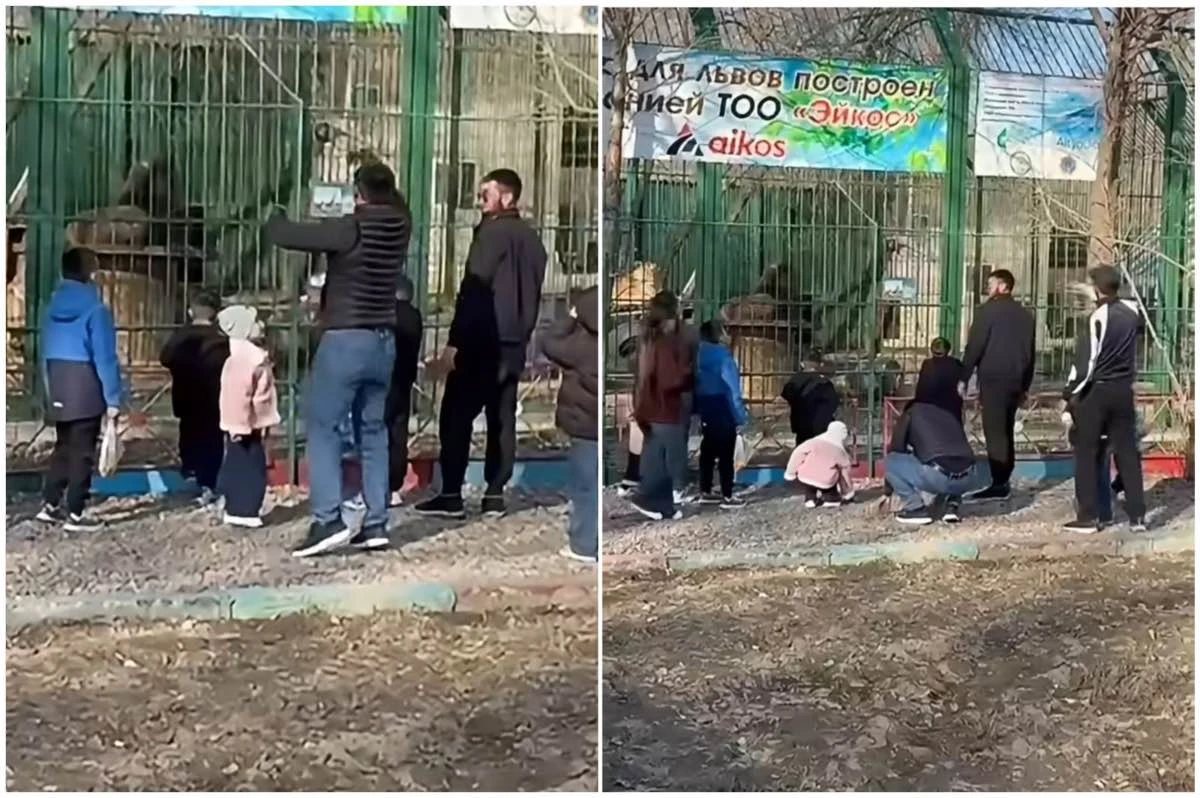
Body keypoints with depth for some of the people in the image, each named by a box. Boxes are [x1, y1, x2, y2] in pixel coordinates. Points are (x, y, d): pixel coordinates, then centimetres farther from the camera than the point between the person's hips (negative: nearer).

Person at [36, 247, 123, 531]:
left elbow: (47, 353, 9)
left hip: (59, 391, 6)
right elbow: (105, 358, -15)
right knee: (82, 452, 2)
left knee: (63, 447, 18)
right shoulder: (95, 308, -14)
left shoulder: (54, 306, 7)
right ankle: (75, 515, 5)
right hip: (86, 391, -6)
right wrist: (113, 399, -13)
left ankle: (49, 505, 20)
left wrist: (51, 389, 15)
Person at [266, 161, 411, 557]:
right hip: (384, 341, 7)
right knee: (373, 430, 12)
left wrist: (276, 220, 10)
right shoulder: (398, 229, 2)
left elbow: (285, 236, -10)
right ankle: (376, 522, 11)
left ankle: (328, 520, -9)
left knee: (322, 426, -1)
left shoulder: (350, 229, -15)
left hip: (346, 340, -6)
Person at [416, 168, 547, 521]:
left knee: (456, 416, -2)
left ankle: (451, 495, -3)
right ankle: (494, 495, 7)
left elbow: (473, 289, -16)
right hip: (514, 342, 8)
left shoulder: (492, 232, -10)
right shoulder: (532, 238, 14)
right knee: (502, 418, 7)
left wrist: (453, 342, -17)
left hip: (483, 340, -8)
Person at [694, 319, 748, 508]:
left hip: (706, 408, 8)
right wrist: (740, 415, -13)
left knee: (708, 450, 15)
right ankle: (727, 497, 0)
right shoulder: (722, 354, -17)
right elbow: (732, 387, -17)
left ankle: (705, 492, 22)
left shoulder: (701, 354, 7)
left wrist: (701, 413, 13)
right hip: (723, 411, -8)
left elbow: (699, 384, 9)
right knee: (725, 454, -3)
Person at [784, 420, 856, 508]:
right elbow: (845, 474, 17)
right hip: (825, 482, -1)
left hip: (805, 477, 1)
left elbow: (798, 452, 3)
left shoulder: (815, 442, 10)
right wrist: (848, 494, 31)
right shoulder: (840, 451, 9)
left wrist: (790, 473, 12)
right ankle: (831, 498, 14)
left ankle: (810, 498, 22)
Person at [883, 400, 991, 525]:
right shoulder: (949, 414, 34)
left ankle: (917, 507, 7)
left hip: (937, 476, -5)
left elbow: (895, 452, 26)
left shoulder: (909, 415, 22)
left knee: (891, 461, 16)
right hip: (967, 479, 5)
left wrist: (887, 492, 37)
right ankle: (953, 503, 17)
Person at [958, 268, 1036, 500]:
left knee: (994, 432, -8)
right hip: (1015, 380, 7)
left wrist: (963, 378, -6)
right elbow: (1030, 353, 18)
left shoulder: (988, 309, -6)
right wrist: (1025, 386, 21)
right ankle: (1004, 481, 12)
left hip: (993, 378, -7)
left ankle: (998, 483, -11)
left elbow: (974, 346, -11)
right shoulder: (1026, 314, 16)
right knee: (1006, 431, 12)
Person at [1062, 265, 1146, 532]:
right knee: (1127, 452, 10)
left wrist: (1072, 392, -8)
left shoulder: (1097, 317, -15)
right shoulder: (1132, 311, 3)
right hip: (1123, 390, 6)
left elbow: (1086, 360, -16)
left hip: (1095, 391, -5)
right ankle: (1137, 516, 10)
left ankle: (1089, 517, 2)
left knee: (1087, 454, 2)